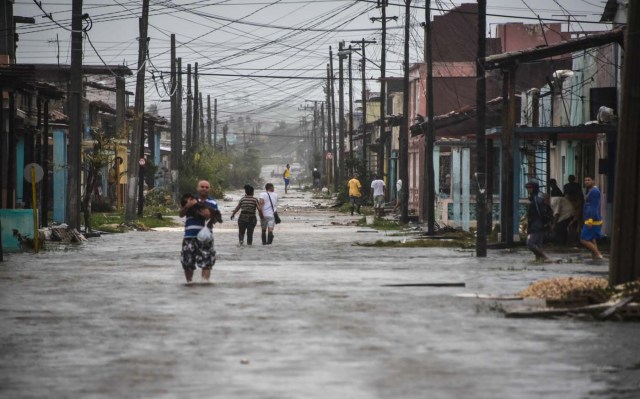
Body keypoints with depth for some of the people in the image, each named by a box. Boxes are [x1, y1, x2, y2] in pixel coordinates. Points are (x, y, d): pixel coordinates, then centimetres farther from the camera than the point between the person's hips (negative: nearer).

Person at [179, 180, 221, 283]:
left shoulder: (212, 203, 10)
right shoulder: (190, 199, 11)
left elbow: (216, 218, 7)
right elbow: (181, 214, 6)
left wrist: (210, 215, -13)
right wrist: (187, 206, -11)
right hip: (190, 236, 1)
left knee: (206, 261, -9)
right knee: (187, 261, 5)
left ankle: (205, 281, -9)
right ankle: (189, 281, 21)